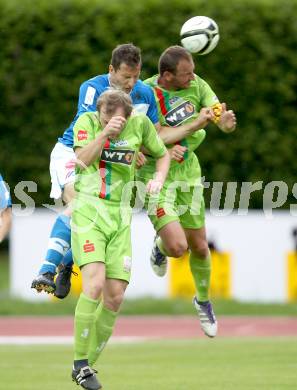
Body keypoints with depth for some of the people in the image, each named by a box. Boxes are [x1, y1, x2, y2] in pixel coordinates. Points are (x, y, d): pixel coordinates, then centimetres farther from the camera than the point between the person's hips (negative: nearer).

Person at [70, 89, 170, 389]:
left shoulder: (140, 123, 1)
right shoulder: (87, 121, -5)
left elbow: (162, 154, 17)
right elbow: (82, 160, -19)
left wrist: (158, 179, -2)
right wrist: (105, 132, -29)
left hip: (120, 216, 4)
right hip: (88, 210, -4)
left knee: (114, 296, -2)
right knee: (95, 283, -22)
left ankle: (89, 365, 13)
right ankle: (80, 364, -13)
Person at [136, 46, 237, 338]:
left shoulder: (196, 85, -7)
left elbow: (224, 122, -10)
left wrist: (226, 121, -34)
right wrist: (162, 151, -32)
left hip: (188, 174, 4)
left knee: (199, 247, 12)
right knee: (177, 246, -19)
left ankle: (203, 300, 40)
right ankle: (160, 247, 20)